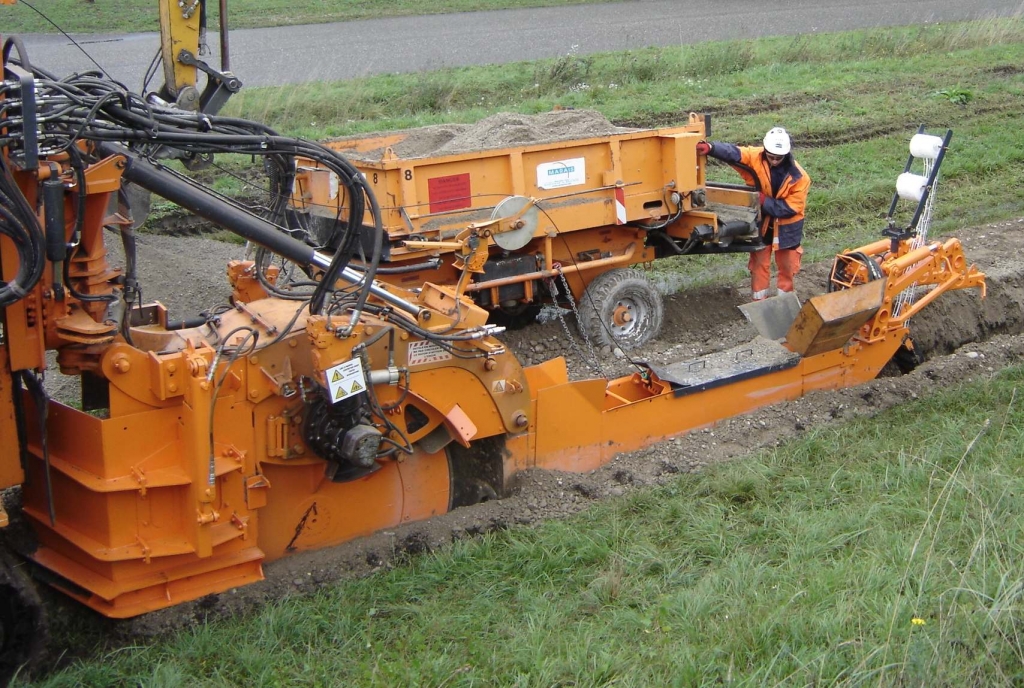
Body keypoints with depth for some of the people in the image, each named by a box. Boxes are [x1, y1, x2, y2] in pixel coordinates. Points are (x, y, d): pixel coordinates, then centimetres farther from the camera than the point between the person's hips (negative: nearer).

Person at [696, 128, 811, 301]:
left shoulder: (799, 177, -25)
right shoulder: (756, 157, -20)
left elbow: (791, 208, -22)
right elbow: (733, 153, -34)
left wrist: (765, 201, -31)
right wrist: (710, 147, -52)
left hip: (786, 227, -2)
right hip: (761, 222, 2)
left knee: (786, 266, 14)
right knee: (759, 264, 12)